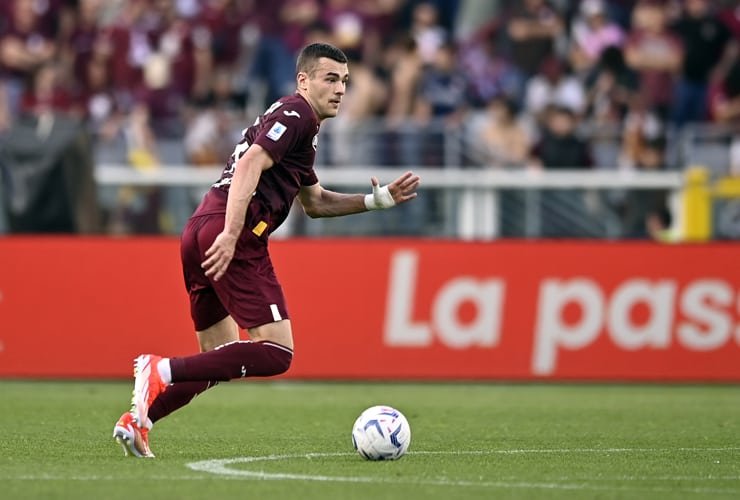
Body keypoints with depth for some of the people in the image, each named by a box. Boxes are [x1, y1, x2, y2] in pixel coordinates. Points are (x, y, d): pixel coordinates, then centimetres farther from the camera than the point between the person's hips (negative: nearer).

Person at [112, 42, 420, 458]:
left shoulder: (300, 126, 29)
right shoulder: (296, 113, -2)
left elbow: (315, 202, 36)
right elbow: (249, 166, -17)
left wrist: (378, 200, 27)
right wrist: (231, 234, -26)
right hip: (233, 238, -10)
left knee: (221, 358, 19)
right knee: (276, 353, -13)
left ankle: (136, 421, 12)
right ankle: (161, 371, -20)